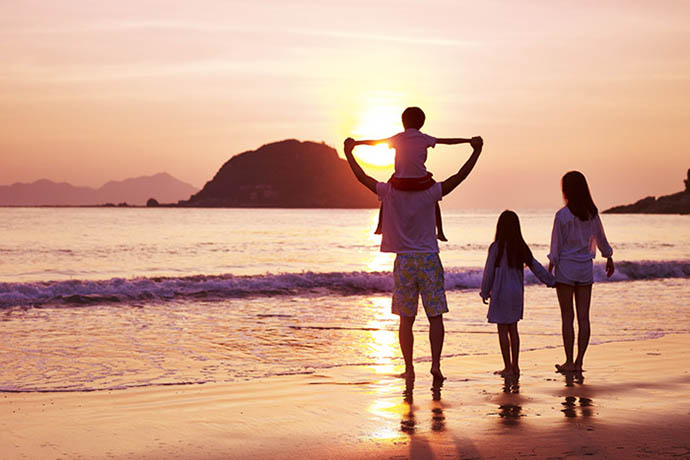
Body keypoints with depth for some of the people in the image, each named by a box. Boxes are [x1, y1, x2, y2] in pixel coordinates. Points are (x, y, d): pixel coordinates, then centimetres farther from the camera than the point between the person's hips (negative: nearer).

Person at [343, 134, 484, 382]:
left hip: (404, 261, 1)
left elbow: (361, 177, 6)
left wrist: (349, 152, 17)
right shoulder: (430, 193, -5)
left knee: (406, 319, 6)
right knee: (435, 316, 4)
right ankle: (436, 364, -5)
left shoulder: (389, 192, -3)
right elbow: (459, 176, -3)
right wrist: (476, 151, 3)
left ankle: (409, 368, 6)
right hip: (429, 259, -1)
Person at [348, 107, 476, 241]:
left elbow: (375, 142, 8)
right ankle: (440, 232, 18)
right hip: (421, 181, 0)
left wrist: (356, 143, 20)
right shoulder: (424, 138, 3)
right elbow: (448, 141, 6)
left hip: (401, 182, 0)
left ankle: (380, 226, 25)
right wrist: (469, 141, 15)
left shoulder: (399, 138, 4)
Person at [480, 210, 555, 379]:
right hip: (517, 293, 5)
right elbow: (536, 267, 8)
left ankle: (508, 368, 2)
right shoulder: (521, 248, 2)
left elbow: (489, 272, -7)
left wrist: (485, 292, 4)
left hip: (501, 293, -5)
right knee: (513, 329, 13)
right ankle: (515, 366, 16)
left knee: (503, 330, 1)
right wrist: (551, 281, 19)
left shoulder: (496, 247, -12)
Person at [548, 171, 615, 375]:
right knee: (583, 317, 5)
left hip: (566, 267, -4)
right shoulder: (592, 213, 3)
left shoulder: (562, 215, -12)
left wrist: (549, 270, -4)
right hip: (585, 268, 4)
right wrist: (609, 259, 31)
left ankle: (569, 362, 3)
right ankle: (579, 362, 6)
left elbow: (556, 246, -10)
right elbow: (601, 239, 15)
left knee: (567, 317, 1)